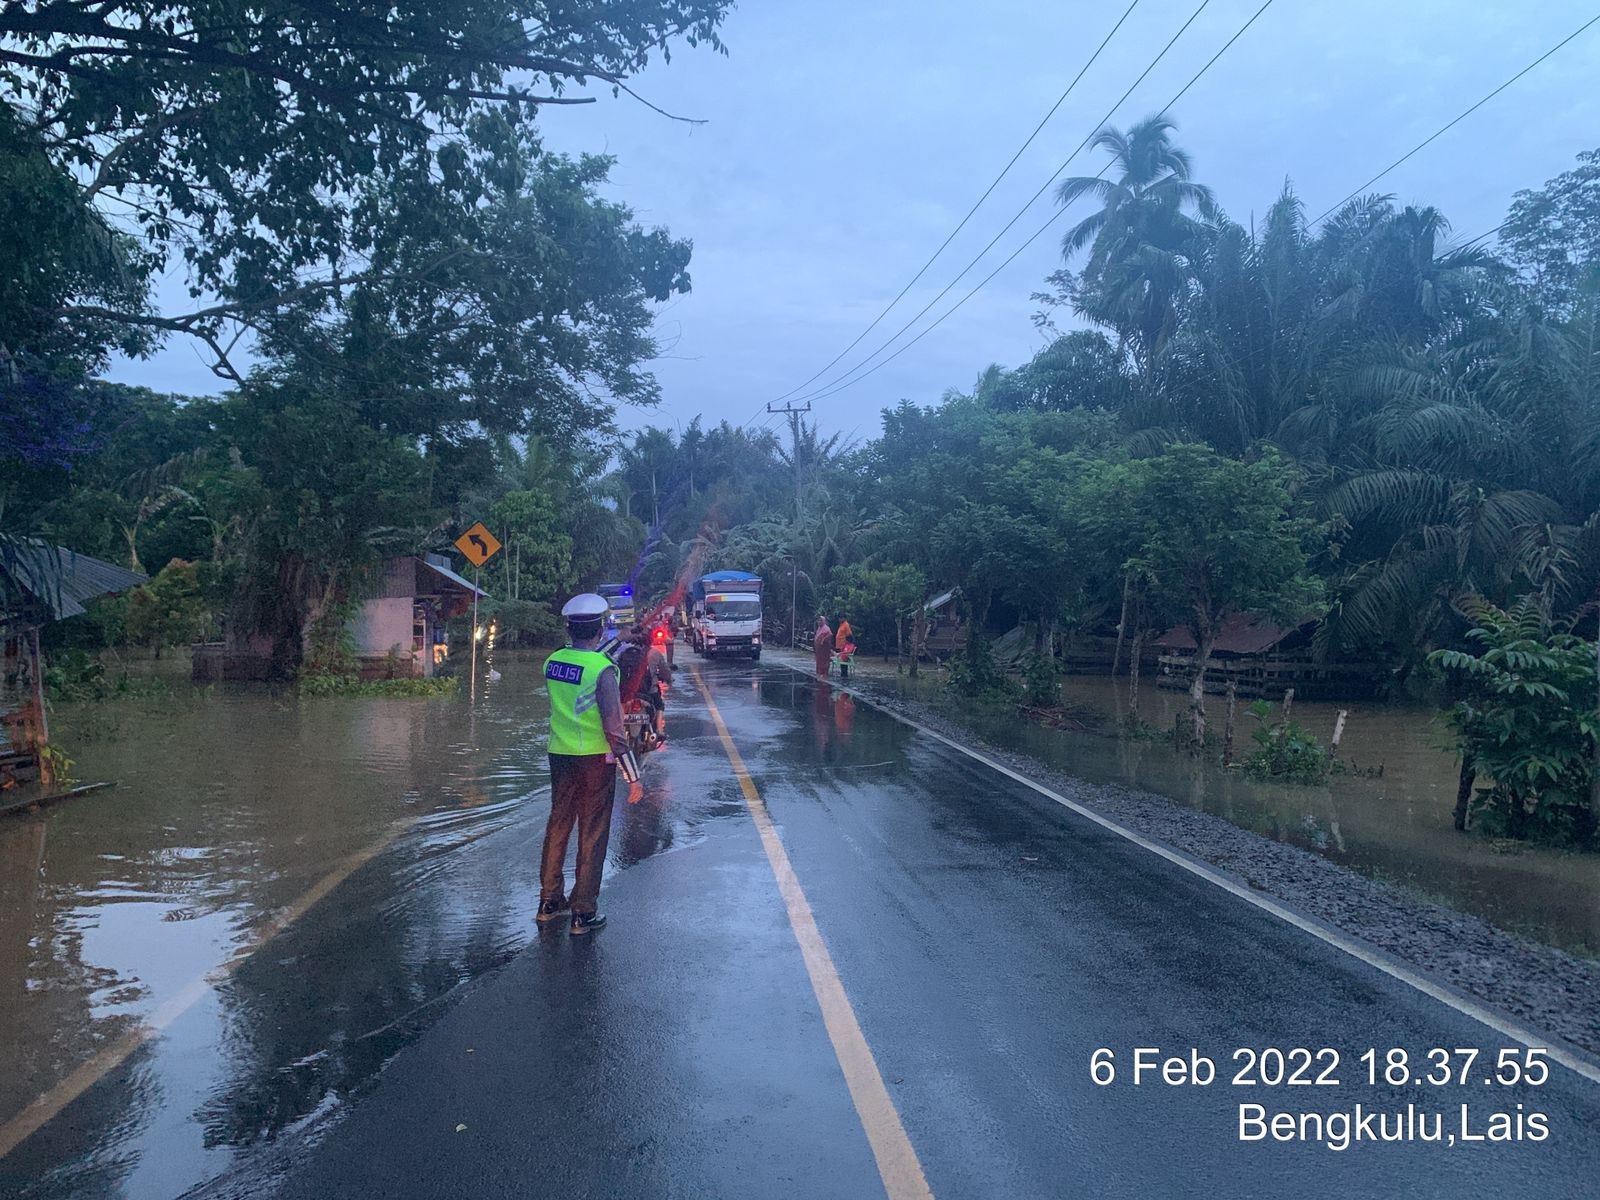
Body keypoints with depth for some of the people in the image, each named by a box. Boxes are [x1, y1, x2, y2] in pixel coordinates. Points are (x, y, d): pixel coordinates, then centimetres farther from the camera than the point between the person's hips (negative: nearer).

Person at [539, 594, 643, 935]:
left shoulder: (552, 663, 0)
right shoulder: (603, 669, -19)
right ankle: (583, 913, 12)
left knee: (558, 826, 18)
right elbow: (613, 728, -21)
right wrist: (633, 776, -14)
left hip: (560, 755, 6)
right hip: (596, 758, -6)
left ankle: (549, 902, 28)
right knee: (592, 835, 5)